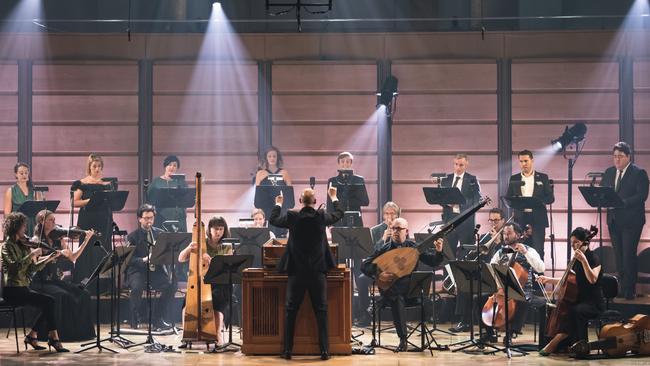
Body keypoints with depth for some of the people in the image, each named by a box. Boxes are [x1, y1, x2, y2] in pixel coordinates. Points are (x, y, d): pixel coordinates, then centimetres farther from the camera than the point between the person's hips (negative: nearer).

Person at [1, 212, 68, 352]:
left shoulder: (22, 245, 16)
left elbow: (32, 268, 12)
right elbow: (16, 265, -25)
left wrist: (49, 258, 3)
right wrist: (32, 254, -21)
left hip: (23, 289, 8)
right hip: (13, 291, -8)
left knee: (50, 304, -6)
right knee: (48, 301, -19)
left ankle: (32, 336, 3)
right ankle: (53, 338, -13)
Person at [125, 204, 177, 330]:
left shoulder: (160, 233, 13)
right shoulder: (132, 237, 3)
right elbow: (129, 259, -6)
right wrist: (143, 260, -24)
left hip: (156, 270, 3)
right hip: (138, 270, -3)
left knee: (171, 285, -23)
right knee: (137, 287, -34)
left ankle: (156, 318, -7)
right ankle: (135, 320, -11)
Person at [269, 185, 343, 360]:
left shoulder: (292, 217, -7)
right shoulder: (321, 217, -6)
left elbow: (273, 219, 12)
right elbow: (339, 214, 15)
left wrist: (278, 204, 31)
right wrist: (333, 197, 33)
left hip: (297, 272, 0)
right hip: (318, 272, 0)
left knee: (291, 311, 7)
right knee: (321, 311, 5)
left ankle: (287, 350, 7)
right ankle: (324, 350, 2)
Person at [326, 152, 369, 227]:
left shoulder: (359, 180, 7)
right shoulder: (332, 181, 10)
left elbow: (366, 202, 3)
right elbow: (329, 204, 7)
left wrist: (350, 201, -12)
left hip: (355, 221, 0)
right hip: (338, 221, 0)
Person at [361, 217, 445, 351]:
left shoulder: (413, 247, 9)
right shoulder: (384, 249, 6)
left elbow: (433, 262, 7)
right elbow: (364, 266, 1)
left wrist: (439, 251, -14)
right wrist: (378, 274, -17)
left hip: (408, 288, 1)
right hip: (389, 289, -1)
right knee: (397, 298, -35)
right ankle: (403, 338, -30)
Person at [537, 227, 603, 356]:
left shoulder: (594, 258, -10)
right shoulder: (575, 260, 12)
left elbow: (592, 279, -27)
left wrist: (584, 260, -33)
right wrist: (549, 280, 14)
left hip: (593, 303, -8)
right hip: (579, 300, 8)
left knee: (575, 311, -35)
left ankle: (555, 342, -27)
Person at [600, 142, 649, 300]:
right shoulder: (609, 172, 14)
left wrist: (622, 202, -25)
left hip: (631, 221, -6)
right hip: (614, 220, 6)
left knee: (629, 255, -7)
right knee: (619, 256, 10)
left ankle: (629, 290, -2)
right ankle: (622, 287, 16)